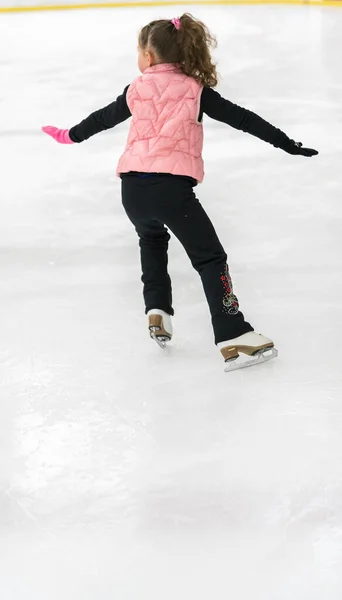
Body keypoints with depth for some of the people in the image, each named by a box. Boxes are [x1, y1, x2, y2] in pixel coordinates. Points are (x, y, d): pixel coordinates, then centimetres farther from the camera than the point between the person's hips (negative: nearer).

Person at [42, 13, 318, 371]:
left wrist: (70, 135, 49)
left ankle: (157, 309, 24)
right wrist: (287, 144, 7)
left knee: (152, 238, 35)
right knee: (210, 258, 3)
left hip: (133, 187, 4)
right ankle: (233, 339, -7)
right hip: (173, 185, -3)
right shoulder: (195, 90, 8)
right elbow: (242, 119, 4)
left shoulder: (137, 90, 16)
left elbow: (102, 118, 31)